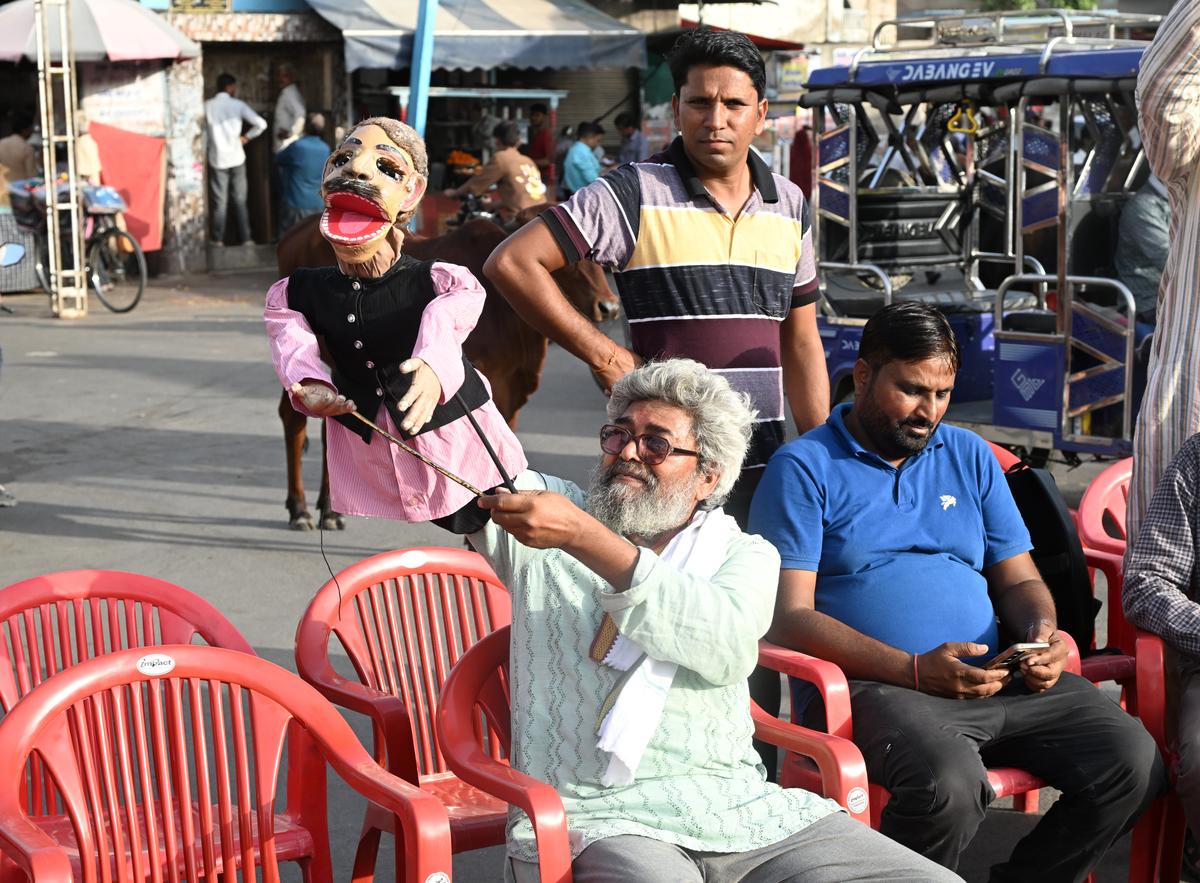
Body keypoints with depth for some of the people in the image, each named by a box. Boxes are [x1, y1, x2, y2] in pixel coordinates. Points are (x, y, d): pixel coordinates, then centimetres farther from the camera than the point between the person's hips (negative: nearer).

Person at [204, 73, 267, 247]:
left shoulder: (207, 106, -2)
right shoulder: (238, 105, -4)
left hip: (217, 159, 0)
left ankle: (217, 239, 9)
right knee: (240, 200, 7)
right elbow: (261, 124, -9)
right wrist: (246, 137, 4)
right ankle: (245, 238, 9)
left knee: (219, 201, 6)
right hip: (236, 158, 0)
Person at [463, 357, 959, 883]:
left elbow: (729, 646, -11)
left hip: (742, 813, 3)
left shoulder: (743, 553, 13)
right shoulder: (547, 514, 14)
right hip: (596, 820, -2)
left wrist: (585, 539, -21)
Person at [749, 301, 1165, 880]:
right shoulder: (804, 468, 3)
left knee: (1135, 763, -16)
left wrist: (1041, 633, -2)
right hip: (874, 686, -6)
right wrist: (914, 671, -17)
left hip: (997, 678, 6)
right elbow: (789, 616, -7)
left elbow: (1019, 581, 23)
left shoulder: (970, 457, 21)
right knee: (948, 784, -37)